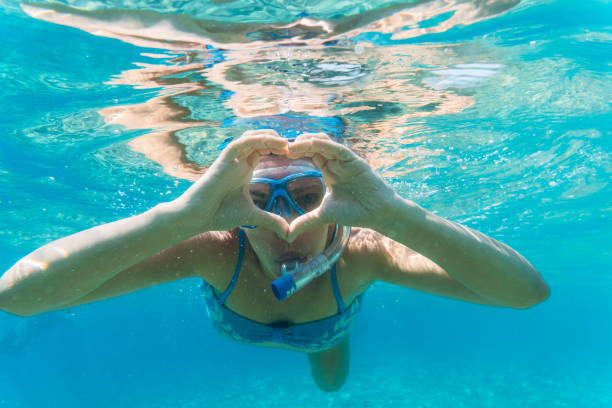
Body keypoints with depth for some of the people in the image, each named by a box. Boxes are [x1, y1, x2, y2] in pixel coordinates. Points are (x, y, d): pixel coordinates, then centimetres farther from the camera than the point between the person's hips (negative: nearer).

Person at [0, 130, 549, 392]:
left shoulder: (357, 254, -46)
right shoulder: (218, 249, -46)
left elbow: (530, 290, -56)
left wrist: (392, 213, -71)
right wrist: (183, 215, -70)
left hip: (326, 322, 0)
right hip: (242, 323, 0)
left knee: (332, 383, 32)